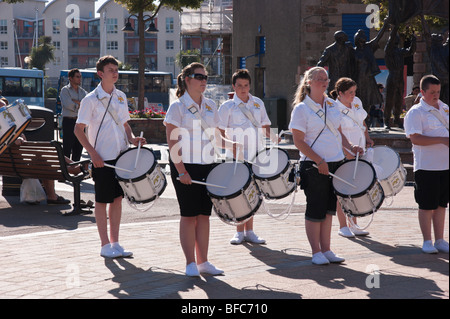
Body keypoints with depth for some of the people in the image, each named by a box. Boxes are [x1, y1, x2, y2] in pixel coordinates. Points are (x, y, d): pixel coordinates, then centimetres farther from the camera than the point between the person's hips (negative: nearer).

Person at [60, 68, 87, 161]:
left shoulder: (82, 91, 17)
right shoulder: (65, 90, 0)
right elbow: (68, 105, -16)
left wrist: (76, 101, -10)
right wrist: (80, 105, -4)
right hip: (69, 121, -6)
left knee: (78, 148, 8)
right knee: (67, 148, -8)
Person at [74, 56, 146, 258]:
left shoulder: (121, 97, 9)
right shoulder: (91, 100, -9)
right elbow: (78, 130, -9)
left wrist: (131, 138, 1)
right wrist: (93, 153, -17)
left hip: (121, 156, 6)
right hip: (102, 158, -6)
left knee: (117, 198, 9)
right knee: (102, 201, 1)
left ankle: (115, 243, 16)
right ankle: (105, 245, 9)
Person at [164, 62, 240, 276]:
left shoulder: (210, 106, 12)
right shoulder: (177, 107, -5)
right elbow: (172, 142, -10)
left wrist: (232, 145, -2)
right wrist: (181, 171, -18)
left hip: (208, 165, 5)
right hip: (186, 165, -5)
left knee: (204, 214, 7)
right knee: (189, 215, -2)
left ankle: (203, 262, 13)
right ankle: (190, 263, 5)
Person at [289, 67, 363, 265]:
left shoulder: (332, 105, 11)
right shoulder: (301, 109, -8)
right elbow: (298, 141, -11)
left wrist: (350, 147, 3)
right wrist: (319, 161, -18)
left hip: (336, 164, 6)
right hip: (314, 167, -6)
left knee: (328, 209, 10)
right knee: (315, 210, -1)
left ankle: (326, 250, 17)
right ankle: (316, 252, 9)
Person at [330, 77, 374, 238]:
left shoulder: (357, 102, 6)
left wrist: (367, 138, 6)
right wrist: (349, 154, -22)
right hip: (342, 155, -7)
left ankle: (353, 225, 19)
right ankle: (343, 226, 9)